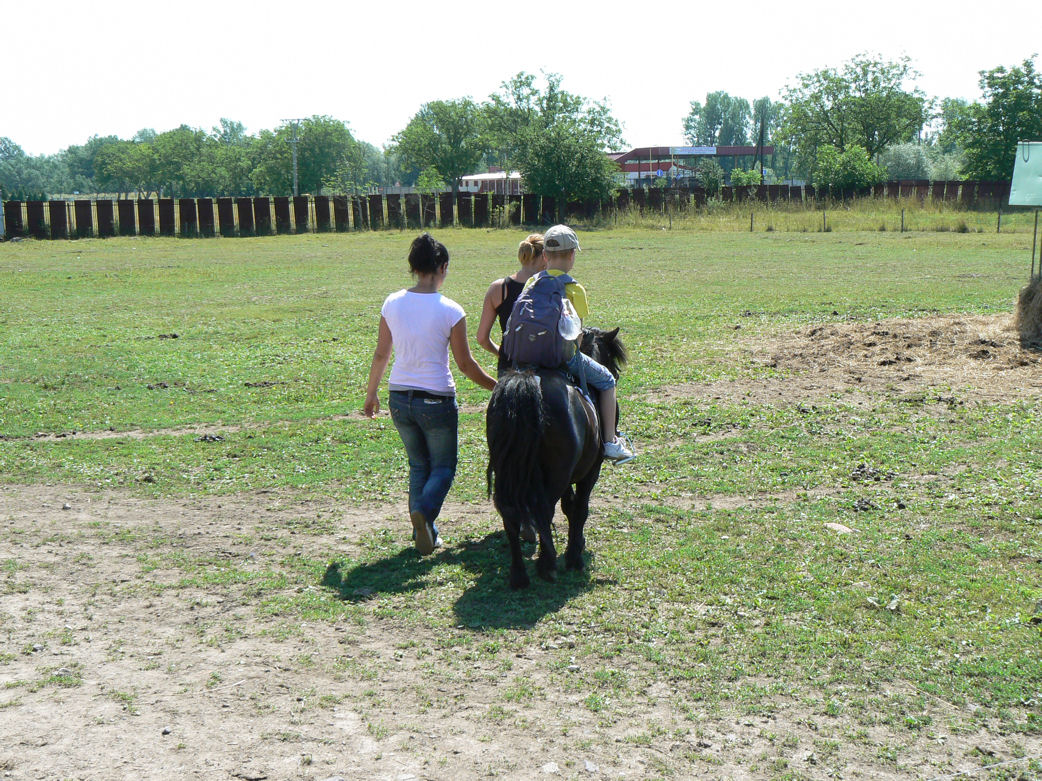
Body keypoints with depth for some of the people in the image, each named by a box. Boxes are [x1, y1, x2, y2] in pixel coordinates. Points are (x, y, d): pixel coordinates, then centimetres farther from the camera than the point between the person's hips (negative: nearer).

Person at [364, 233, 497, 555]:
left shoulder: (392, 303, -2)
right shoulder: (450, 311, -13)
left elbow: (381, 355, 6)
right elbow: (465, 364, -8)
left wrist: (371, 394, 19)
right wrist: (497, 386, 6)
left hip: (399, 398, 4)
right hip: (437, 400, -4)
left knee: (418, 465, 20)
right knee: (443, 467, 12)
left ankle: (424, 533, 14)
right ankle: (424, 511, -16)